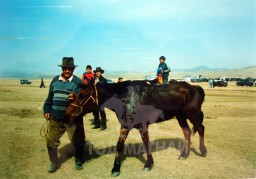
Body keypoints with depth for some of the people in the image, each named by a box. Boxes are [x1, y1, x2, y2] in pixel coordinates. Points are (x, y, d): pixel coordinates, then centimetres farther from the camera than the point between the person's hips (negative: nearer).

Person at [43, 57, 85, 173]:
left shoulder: (78, 82, -6)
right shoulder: (55, 80, 7)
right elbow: (50, 97, 14)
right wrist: (46, 110, 9)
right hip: (55, 118, 4)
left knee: (77, 141, 8)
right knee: (51, 140, 10)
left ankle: (78, 161, 31)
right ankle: (54, 162, 29)